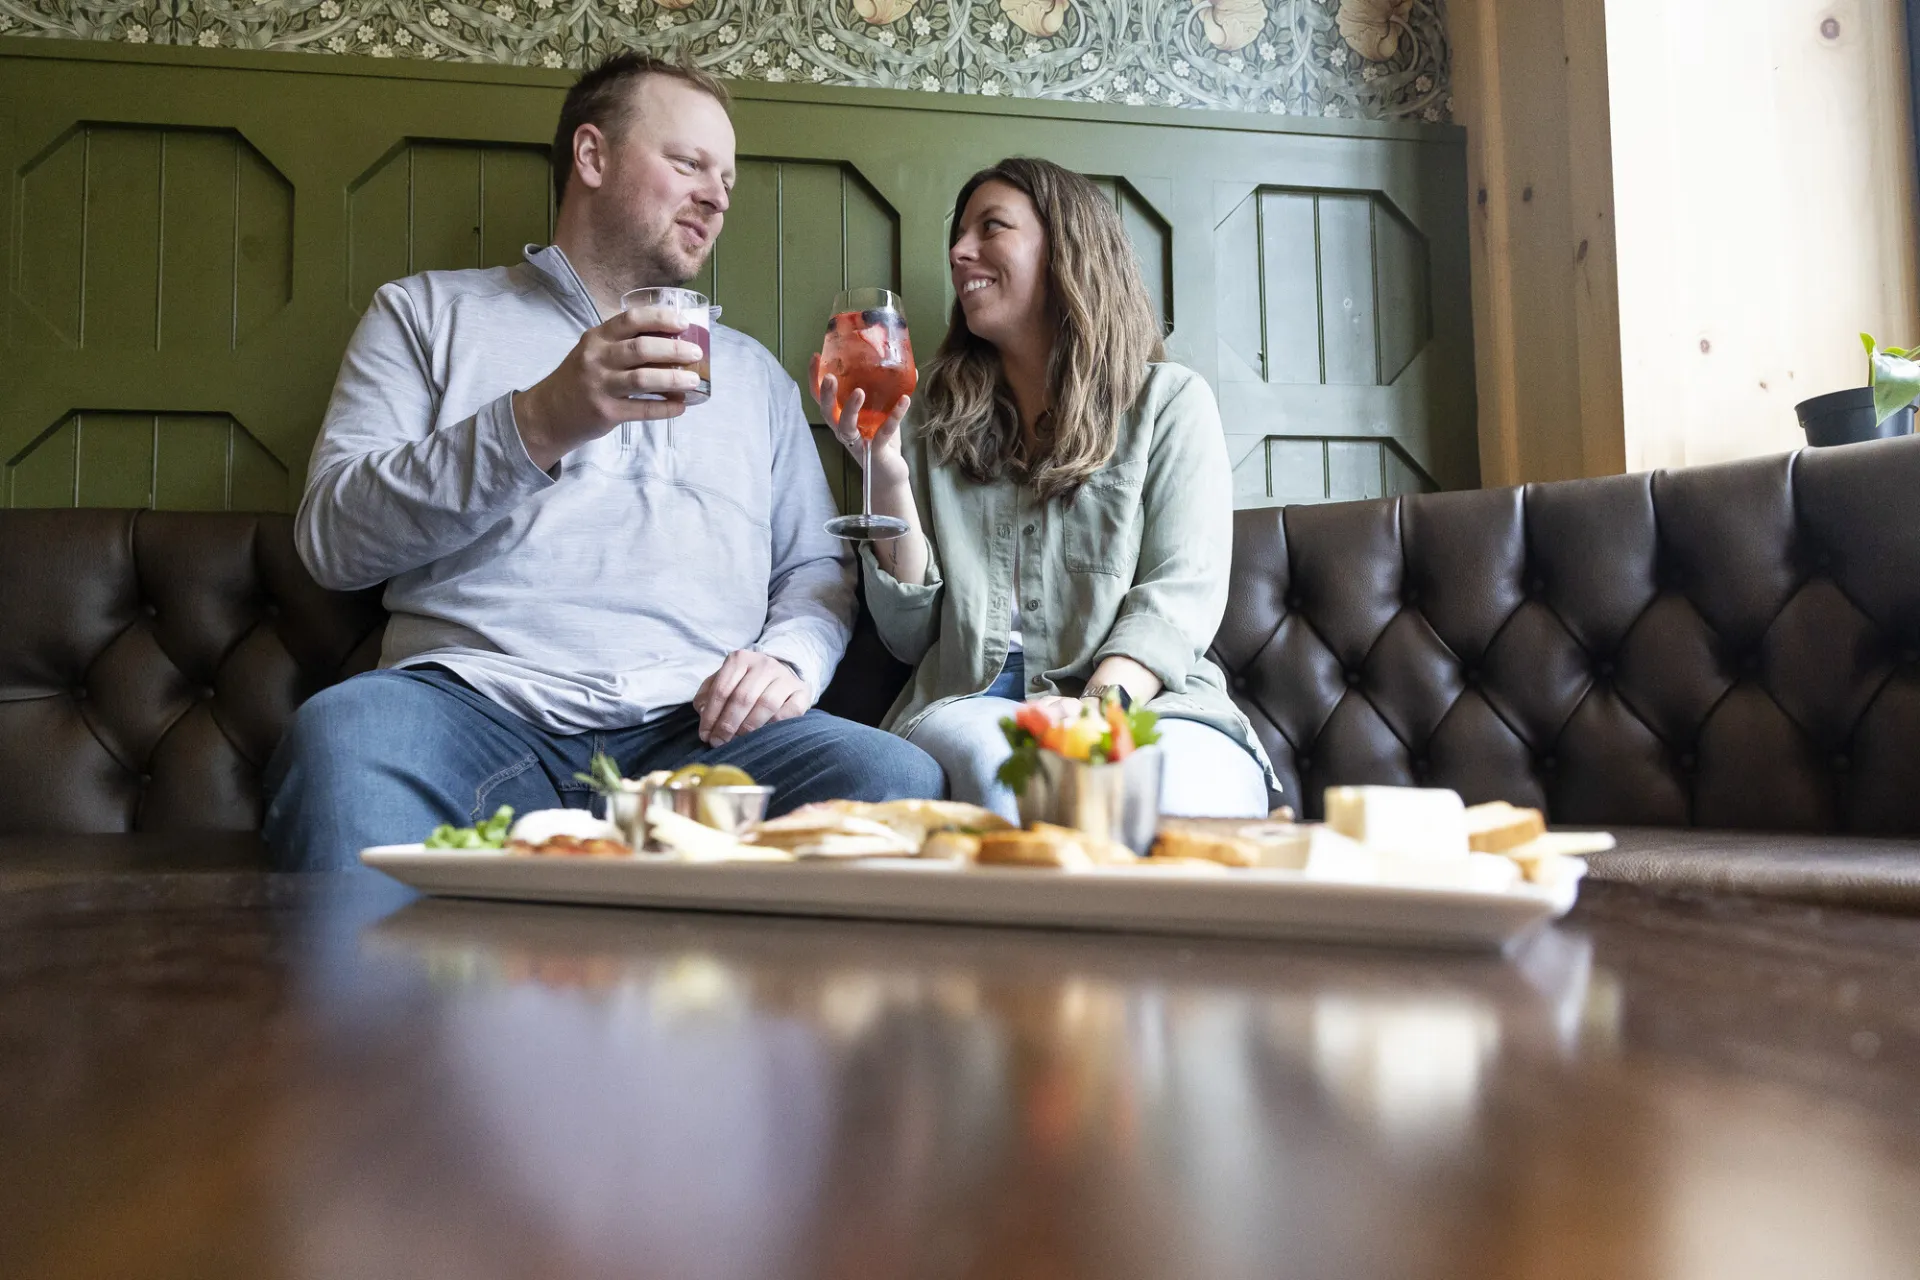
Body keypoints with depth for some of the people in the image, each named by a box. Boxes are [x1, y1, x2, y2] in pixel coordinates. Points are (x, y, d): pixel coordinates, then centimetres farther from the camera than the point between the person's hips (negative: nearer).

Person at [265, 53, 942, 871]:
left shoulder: (751, 369, 26)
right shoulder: (429, 313, 16)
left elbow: (815, 566, 21)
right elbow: (331, 537, 2)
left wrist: (791, 657, -4)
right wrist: (535, 425, -13)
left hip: (697, 725, 3)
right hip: (475, 703, -2)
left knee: (897, 778, -27)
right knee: (337, 737, -36)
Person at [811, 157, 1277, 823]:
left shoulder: (1170, 400, 11)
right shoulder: (933, 416, 17)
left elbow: (1183, 590, -3)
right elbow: (911, 638, 11)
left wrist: (1103, 701, -23)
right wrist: (886, 473, -4)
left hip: (1145, 701, -1)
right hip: (971, 707, 2)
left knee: (1187, 793, -37)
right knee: (1005, 772, -36)